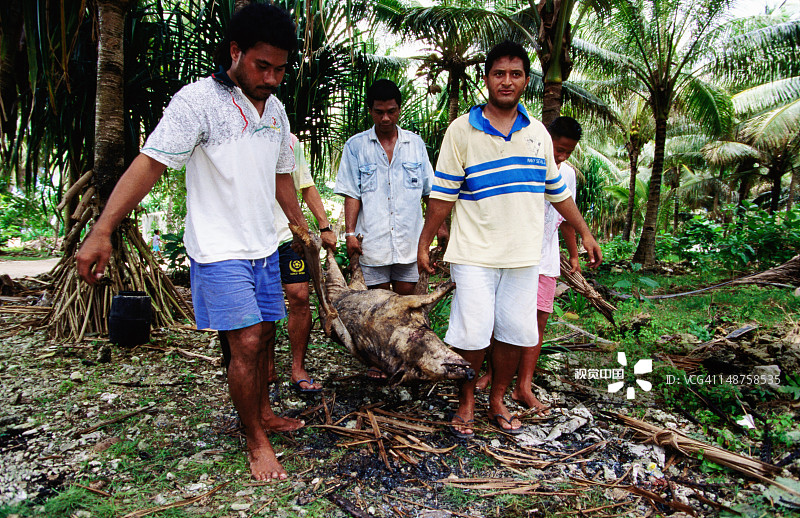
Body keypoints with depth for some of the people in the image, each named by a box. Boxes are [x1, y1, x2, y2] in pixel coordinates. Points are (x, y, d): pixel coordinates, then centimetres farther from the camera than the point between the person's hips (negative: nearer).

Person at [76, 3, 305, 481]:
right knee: (246, 343, -8)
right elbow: (150, 163, -18)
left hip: (264, 246, 7)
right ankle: (256, 442, 11)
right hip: (220, 249, -7)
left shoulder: (275, 109, 9)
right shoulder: (198, 100, -12)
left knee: (265, 335, 14)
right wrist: (102, 230, -25)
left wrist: (303, 229, 24)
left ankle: (263, 412, 35)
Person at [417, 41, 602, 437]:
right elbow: (443, 194, -1)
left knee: (514, 331, 8)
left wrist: (585, 233, 20)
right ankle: (466, 404, 19)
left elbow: (557, 191, 19)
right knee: (471, 334, -3)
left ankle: (497, 401, 26)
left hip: (524, 254, 4)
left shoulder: (537, 132, 11)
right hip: (475, 253, -3)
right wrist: (424, 242, -3)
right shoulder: (462, 130, -1)